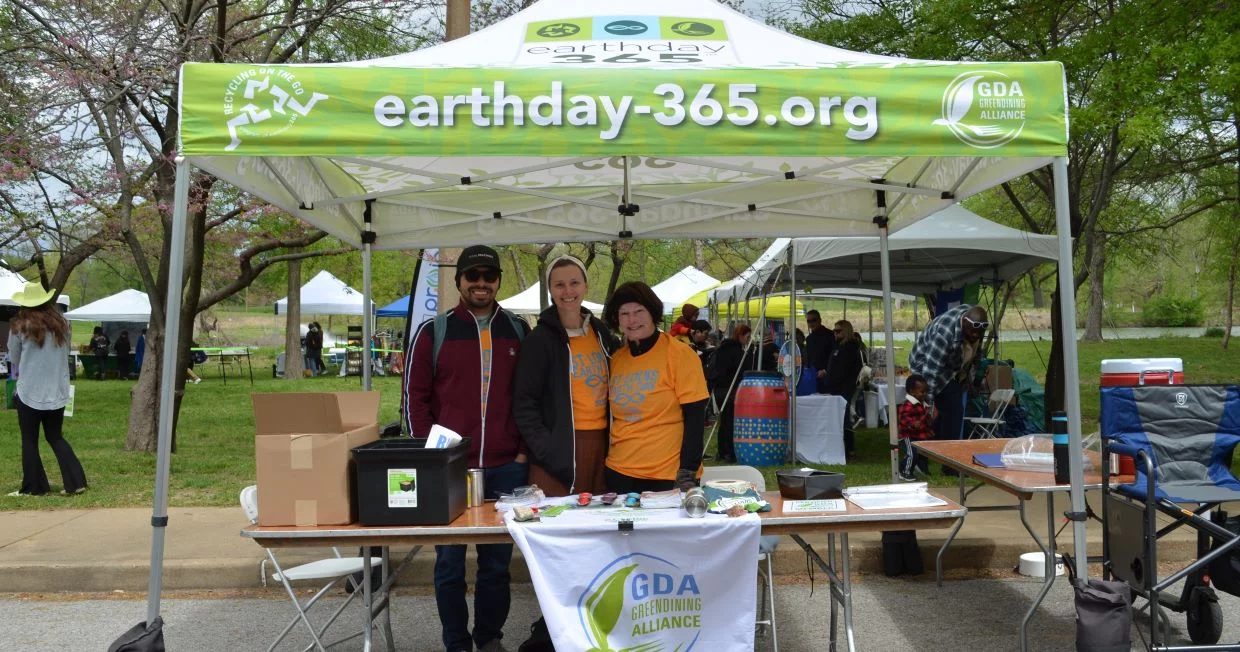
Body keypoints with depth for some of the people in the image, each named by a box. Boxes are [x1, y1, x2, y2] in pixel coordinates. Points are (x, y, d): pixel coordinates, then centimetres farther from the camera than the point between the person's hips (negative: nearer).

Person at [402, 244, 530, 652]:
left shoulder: (518, 331, 8)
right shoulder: (433, 331, 2)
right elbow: (415, 396, 2)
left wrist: (523, 450, 3)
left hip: (506, 469, 2)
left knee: (497, 562, 11)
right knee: (450, 563, 7)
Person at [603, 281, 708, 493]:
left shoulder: (680, 354, -7)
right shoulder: (615, 359, 6)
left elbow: (695, 419, -10)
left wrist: (687, 473, -15)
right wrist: (603, 463, 9)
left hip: (670, 475, -4)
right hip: (619, 473, 4)